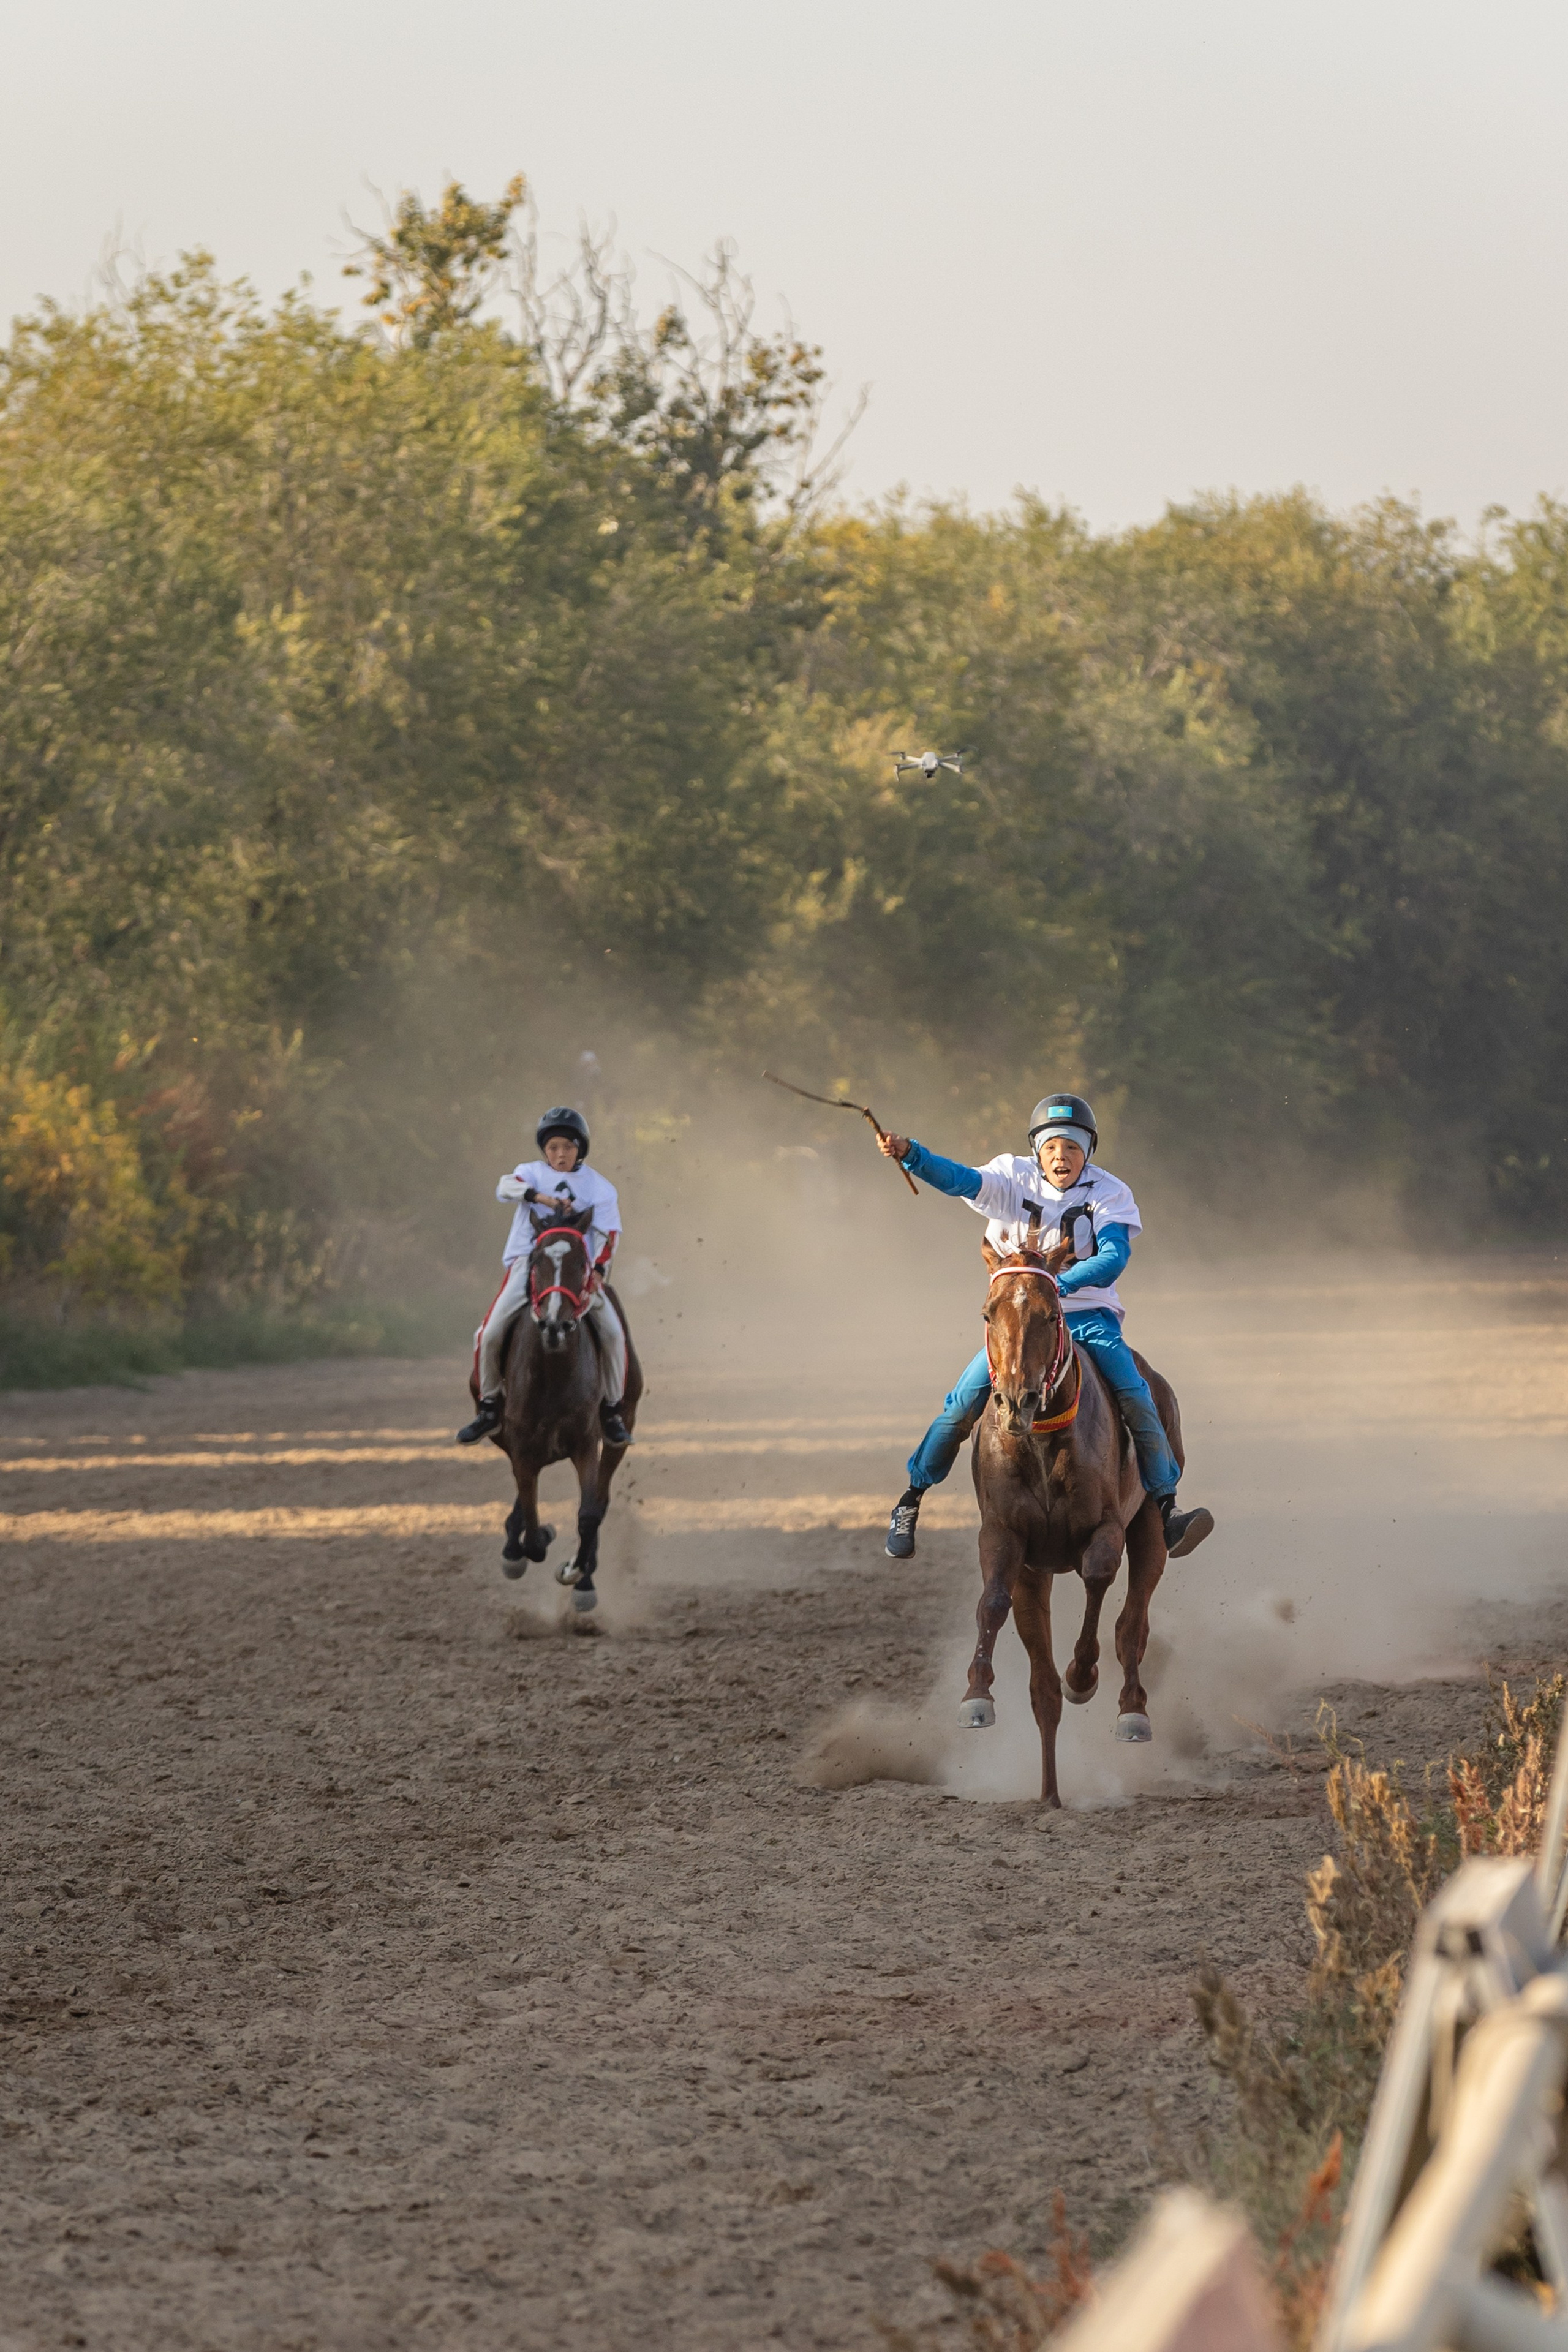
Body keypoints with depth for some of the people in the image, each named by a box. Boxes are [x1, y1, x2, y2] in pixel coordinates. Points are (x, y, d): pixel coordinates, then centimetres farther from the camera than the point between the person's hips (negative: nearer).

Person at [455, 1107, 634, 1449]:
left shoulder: (598, 1187, 7)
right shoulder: (533, 1173, 8)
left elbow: (607, 1238, 2)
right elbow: (507, 1187, -14)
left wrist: (597, 1275, -16)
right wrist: (539, 1196, -33)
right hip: (529, 1263, 0)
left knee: (612, 1332, -18)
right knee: (490, 1333, -14)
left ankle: (612, 1410, 1)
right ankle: (489, 1406, 7)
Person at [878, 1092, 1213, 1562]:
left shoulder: (1109, 1193, -5)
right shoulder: (1014, 1179, -2)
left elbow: (1114, 1256, -18)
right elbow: (959, 1180, -17)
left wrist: (1062, 1283, -34)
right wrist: (910, 1155, -35)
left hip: (1089, 1315, 0)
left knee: (1136, 1397, -20)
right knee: (965, 1401, -13)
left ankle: (1166, 1507, -15)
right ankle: (911, 1498, 4)